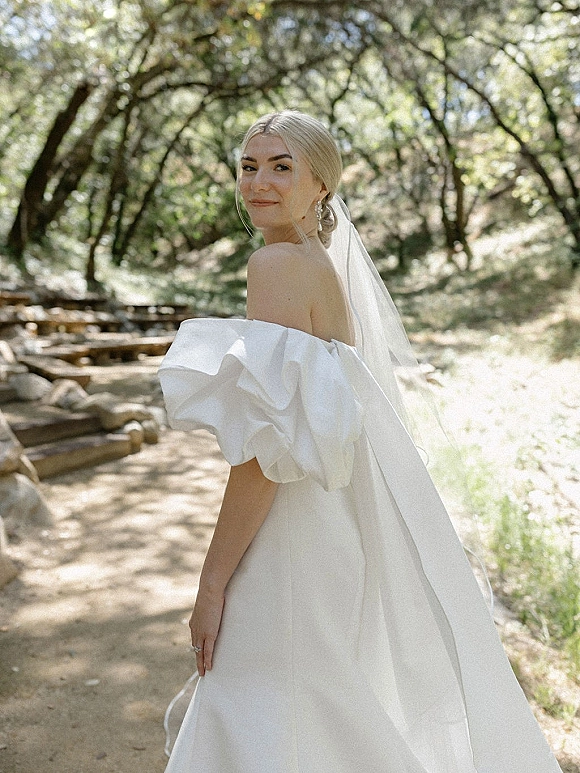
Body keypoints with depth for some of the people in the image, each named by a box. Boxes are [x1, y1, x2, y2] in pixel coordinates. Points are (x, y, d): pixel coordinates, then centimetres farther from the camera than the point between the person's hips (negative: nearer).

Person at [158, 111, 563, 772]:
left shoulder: (280, 265, -18)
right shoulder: (327, 264, 11)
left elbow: (268, 449, -23)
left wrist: (212, 581, -16)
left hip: (299, 542, -9)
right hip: (346, 522, 9)